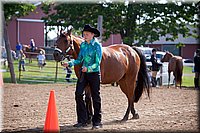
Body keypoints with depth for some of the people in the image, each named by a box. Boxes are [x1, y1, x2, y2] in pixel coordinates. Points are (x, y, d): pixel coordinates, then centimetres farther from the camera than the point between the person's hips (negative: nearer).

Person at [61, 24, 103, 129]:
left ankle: (97, 121, 12)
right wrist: (69, 63, -3)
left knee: (95, 97, 3)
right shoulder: (83, 45, 7)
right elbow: (79, 60, 12)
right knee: (78, 94, -5)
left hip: (94, 73, -5)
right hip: (83, 73, 6)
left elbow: (97, 63, -15)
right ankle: (82, 120, 4)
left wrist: (88, 68, -31)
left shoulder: (97, 46, -10)